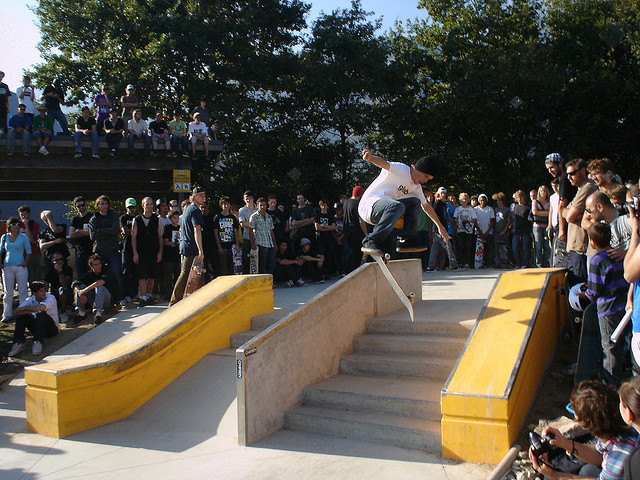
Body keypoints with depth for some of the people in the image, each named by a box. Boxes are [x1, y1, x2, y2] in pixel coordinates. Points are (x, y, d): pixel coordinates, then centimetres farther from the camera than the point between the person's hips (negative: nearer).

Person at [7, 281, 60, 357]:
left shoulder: (51, 298, -15)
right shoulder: (30, 300, -1)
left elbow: (42, 307, -37)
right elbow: (17, 311, -15)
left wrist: (25, 308, -25)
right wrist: (28, 311, -32)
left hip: (52, 328, -4)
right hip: (37, 327, 5)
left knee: (41, 314, -32)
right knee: (21, 315, -15)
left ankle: (38, 343, -36)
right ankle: (18, 343, -22)